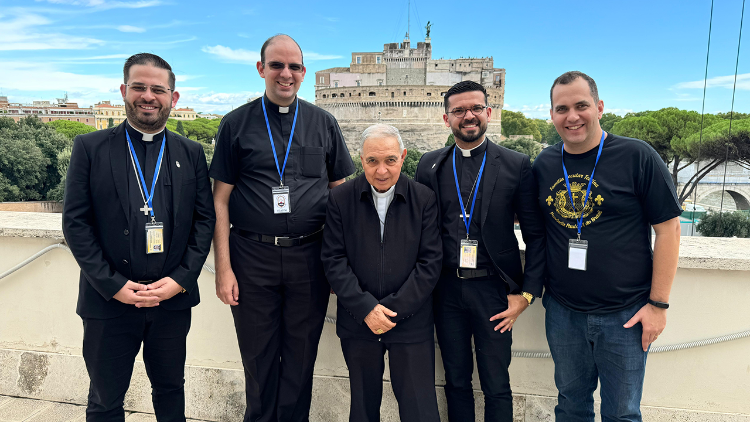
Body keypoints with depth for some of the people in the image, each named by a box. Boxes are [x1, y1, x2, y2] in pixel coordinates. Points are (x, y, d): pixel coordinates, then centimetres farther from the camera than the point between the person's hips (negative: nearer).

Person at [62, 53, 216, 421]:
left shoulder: (191, 153, 5)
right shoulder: (89, 148, 0)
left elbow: (205, 219, 1)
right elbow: (75, 222, -4)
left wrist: (181, 280, -9)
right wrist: (113, 285, -11)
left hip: (174, 299, 1)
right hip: (108, 300, -1)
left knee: (171, 390, 18)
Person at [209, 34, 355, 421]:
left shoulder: (323, 124, 5)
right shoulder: (236, 124, 3)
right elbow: (221, 199, 1)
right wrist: (224, 268, -5)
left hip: (309, 256, 1)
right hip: (252, 256, 0)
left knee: (301, 357, 13)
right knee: (259, 357, 14)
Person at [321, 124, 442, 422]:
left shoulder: (424, 199, -3)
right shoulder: (340, 199, -2)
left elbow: (430, 262, -6)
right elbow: (333, 260, -4)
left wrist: (394, 309, -12)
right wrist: (366, 308, -13)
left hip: (411, 322, -1)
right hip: (358, 323, 1)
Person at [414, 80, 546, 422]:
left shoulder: (517, 166, -2)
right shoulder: (430, 165, 5)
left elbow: (536, 235, -1)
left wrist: (527, 293, -6)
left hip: (493, 290, -2)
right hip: (446, 289, 2)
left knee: (496, 387, 9)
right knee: (455, 381, 16)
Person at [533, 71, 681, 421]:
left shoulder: (637, 156, -9)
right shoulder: (543, 164, 2)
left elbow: (668, 228, -8)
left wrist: (658, 303, -9)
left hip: (624, 314, -3)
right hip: (562, 311, 3)